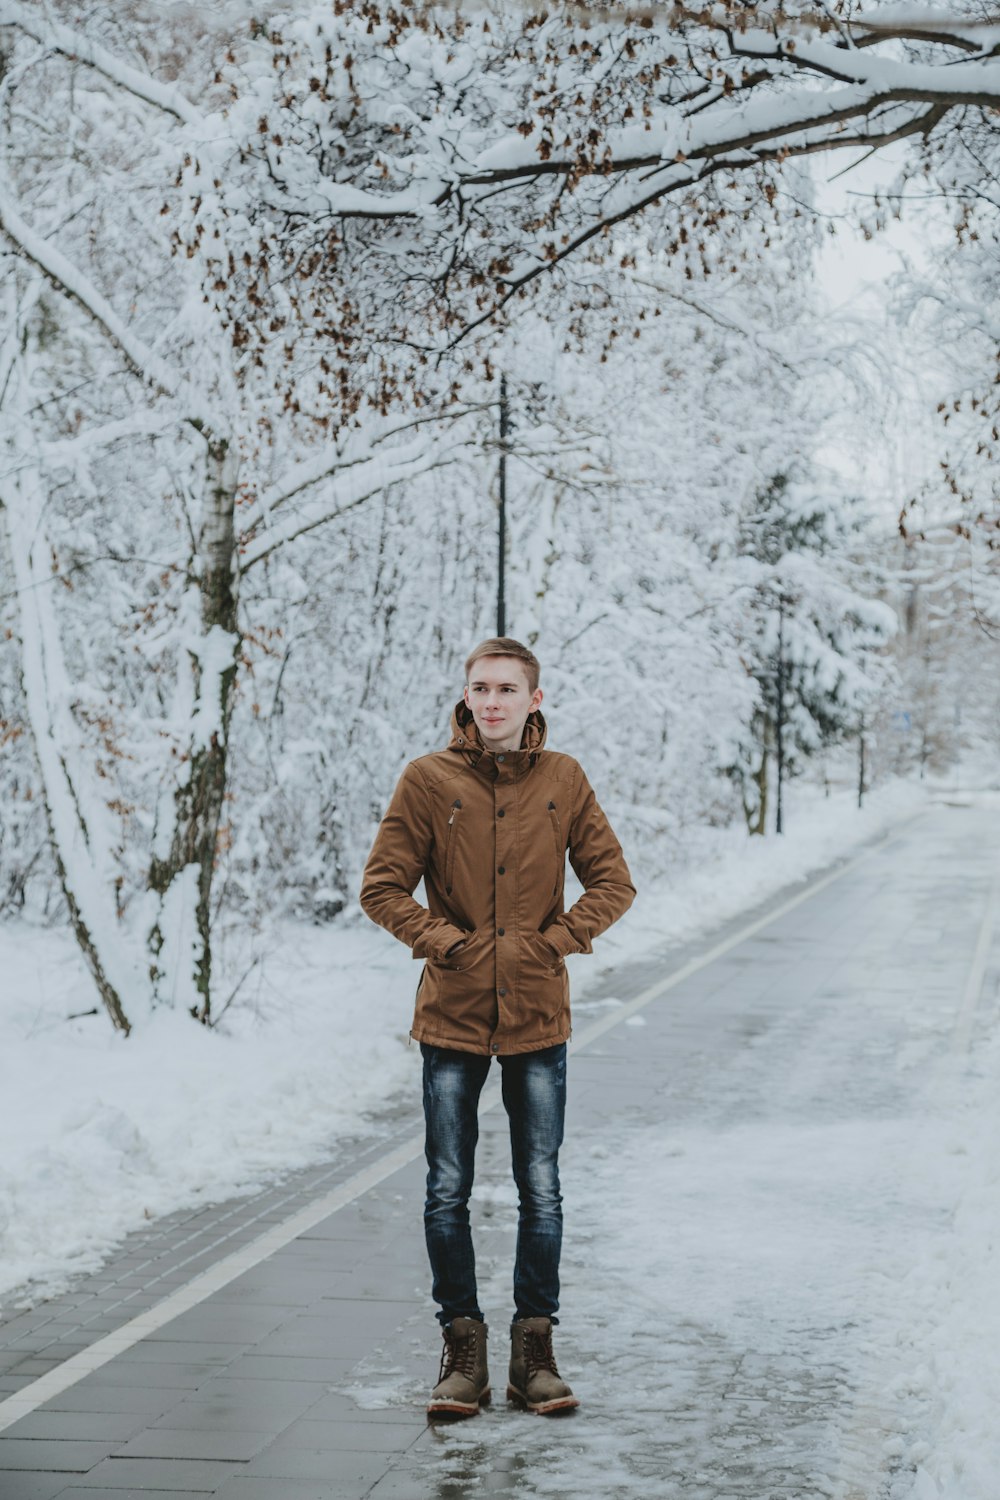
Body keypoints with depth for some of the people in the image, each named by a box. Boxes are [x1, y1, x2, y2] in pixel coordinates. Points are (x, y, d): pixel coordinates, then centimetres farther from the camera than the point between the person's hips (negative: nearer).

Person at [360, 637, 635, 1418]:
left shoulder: (562, 780, 2)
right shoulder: (429, 780, -2)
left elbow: (612, 882, 4)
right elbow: (383, 887, 0)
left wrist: (555, 941, -7)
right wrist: (445, 941, -10)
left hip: (537, 1017, 1)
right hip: (452, 1014, -1)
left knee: (540, 1192, 6)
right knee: (448, 1193, 4)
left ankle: (535, 1350, 16)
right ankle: (463, 1349, 15)